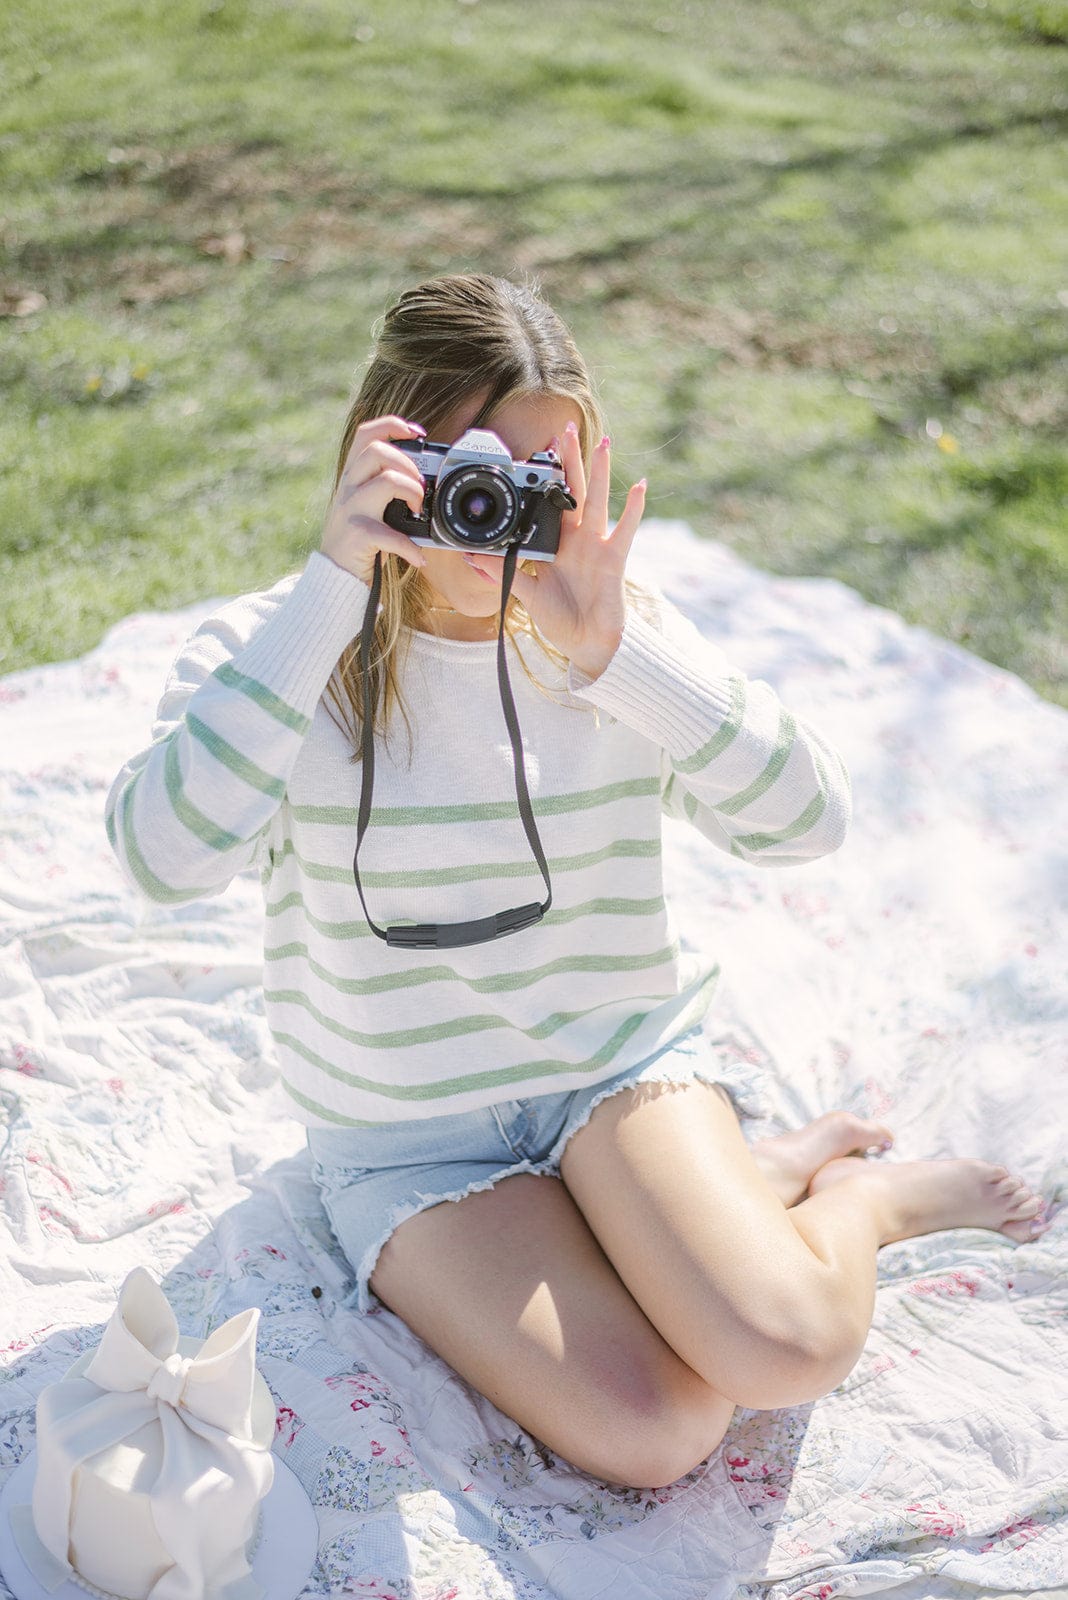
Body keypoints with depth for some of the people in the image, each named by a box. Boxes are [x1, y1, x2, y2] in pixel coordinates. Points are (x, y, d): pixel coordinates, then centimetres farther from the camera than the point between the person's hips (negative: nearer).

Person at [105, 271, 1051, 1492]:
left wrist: (612, 649, -27)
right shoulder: (273, 652, -11)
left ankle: (854, 1197, 9)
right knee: (652, 1433, -21)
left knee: (786, 1356, -24)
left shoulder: (617, 634, -3)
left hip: (624, 1063, 1)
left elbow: (809, 821, -15)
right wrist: (331, 585, -31)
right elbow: (164, 856, -30)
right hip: (408, 1139, -1)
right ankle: (734, 1196, 8)